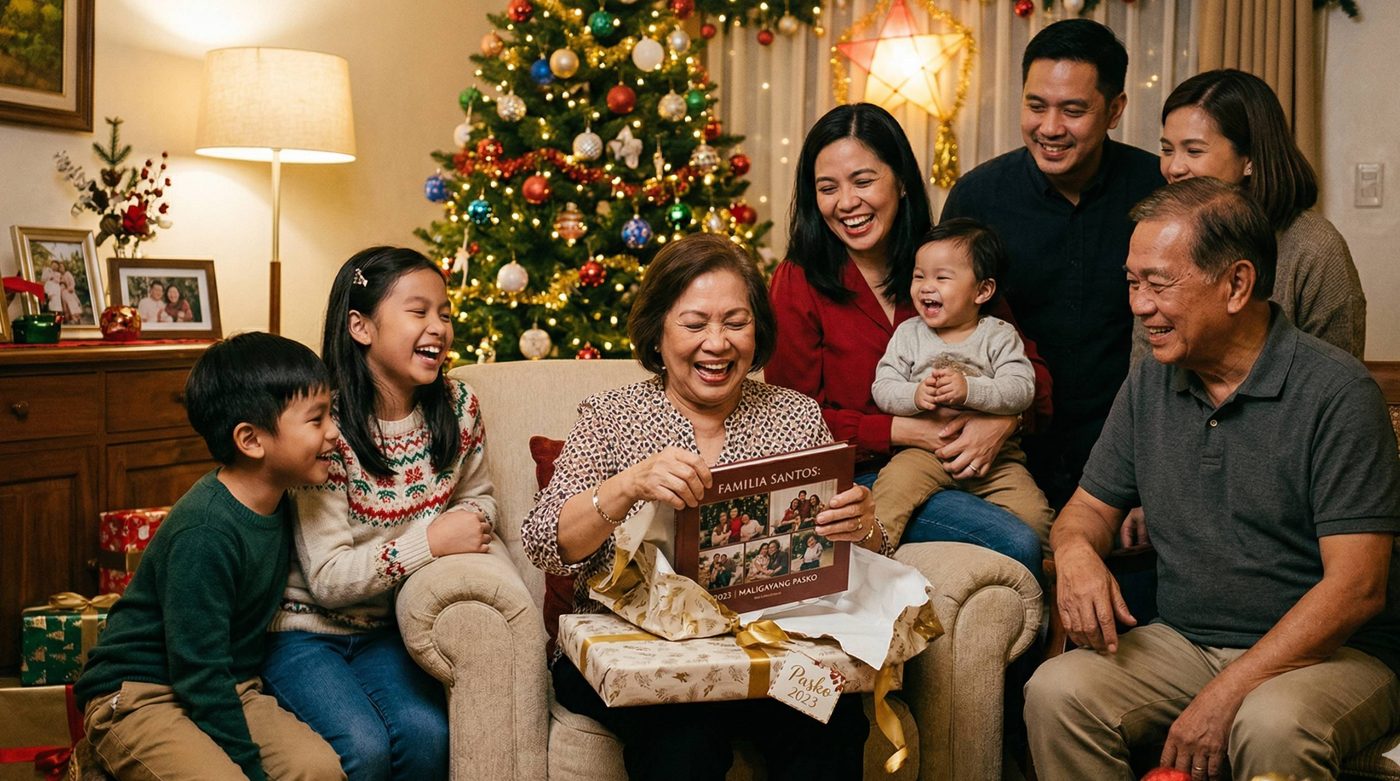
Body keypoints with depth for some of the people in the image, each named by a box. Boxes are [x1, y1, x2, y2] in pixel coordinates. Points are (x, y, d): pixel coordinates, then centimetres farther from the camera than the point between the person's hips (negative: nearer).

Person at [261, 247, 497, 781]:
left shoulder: (457, 407, -4)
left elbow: (477, 497, 14)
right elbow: (328, 580, -21)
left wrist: (472, 520, -11)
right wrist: (430, 541, -27)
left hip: (385, 626, 4)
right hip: (303, 628, -4)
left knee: (427, 734, -22)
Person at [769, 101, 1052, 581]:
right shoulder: (799, 282, -2)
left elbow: (1028, 368, 8)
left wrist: (1005, 420, -14)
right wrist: (901, 431, -14)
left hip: (963, 465, 4)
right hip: (856, 478, -4)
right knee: (1016, 543, -26)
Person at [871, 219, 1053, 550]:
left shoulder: (999, 336, 3)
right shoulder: (908, 334, 9)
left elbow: (1022, 389, -10)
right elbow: (883, 388, 1)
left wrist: (970, 390, -25)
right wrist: (915, 395, -20)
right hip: (925, 450, 0)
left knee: (1032, 516, -15)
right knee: (892, 485, -29)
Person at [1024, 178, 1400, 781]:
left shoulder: (1335, 391, -12)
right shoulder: (1149, 383, 6)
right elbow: (1092, 505, 16)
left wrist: (1226, 695, -22)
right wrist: (1076, 551, -10)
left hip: (1325, 654, -5)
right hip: (1182, 642, 5)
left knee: (1271, 726, -37)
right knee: (1056, 691, -21)